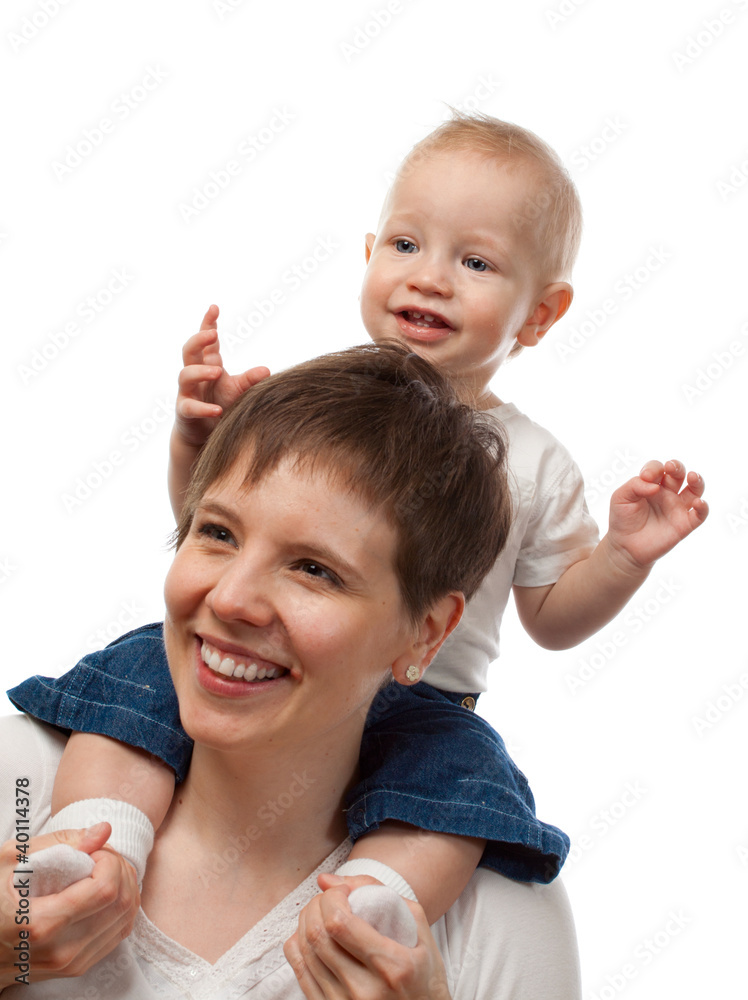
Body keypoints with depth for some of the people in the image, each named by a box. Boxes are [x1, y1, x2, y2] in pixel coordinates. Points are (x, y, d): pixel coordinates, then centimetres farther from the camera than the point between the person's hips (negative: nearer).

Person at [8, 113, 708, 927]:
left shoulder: (534, 465, 6)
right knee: (145, 668, -21)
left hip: (414, 702, -1)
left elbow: (552, 617, 14)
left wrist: (625, 554, -4)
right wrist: (195, 438, -10)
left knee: (464, 769, -30)